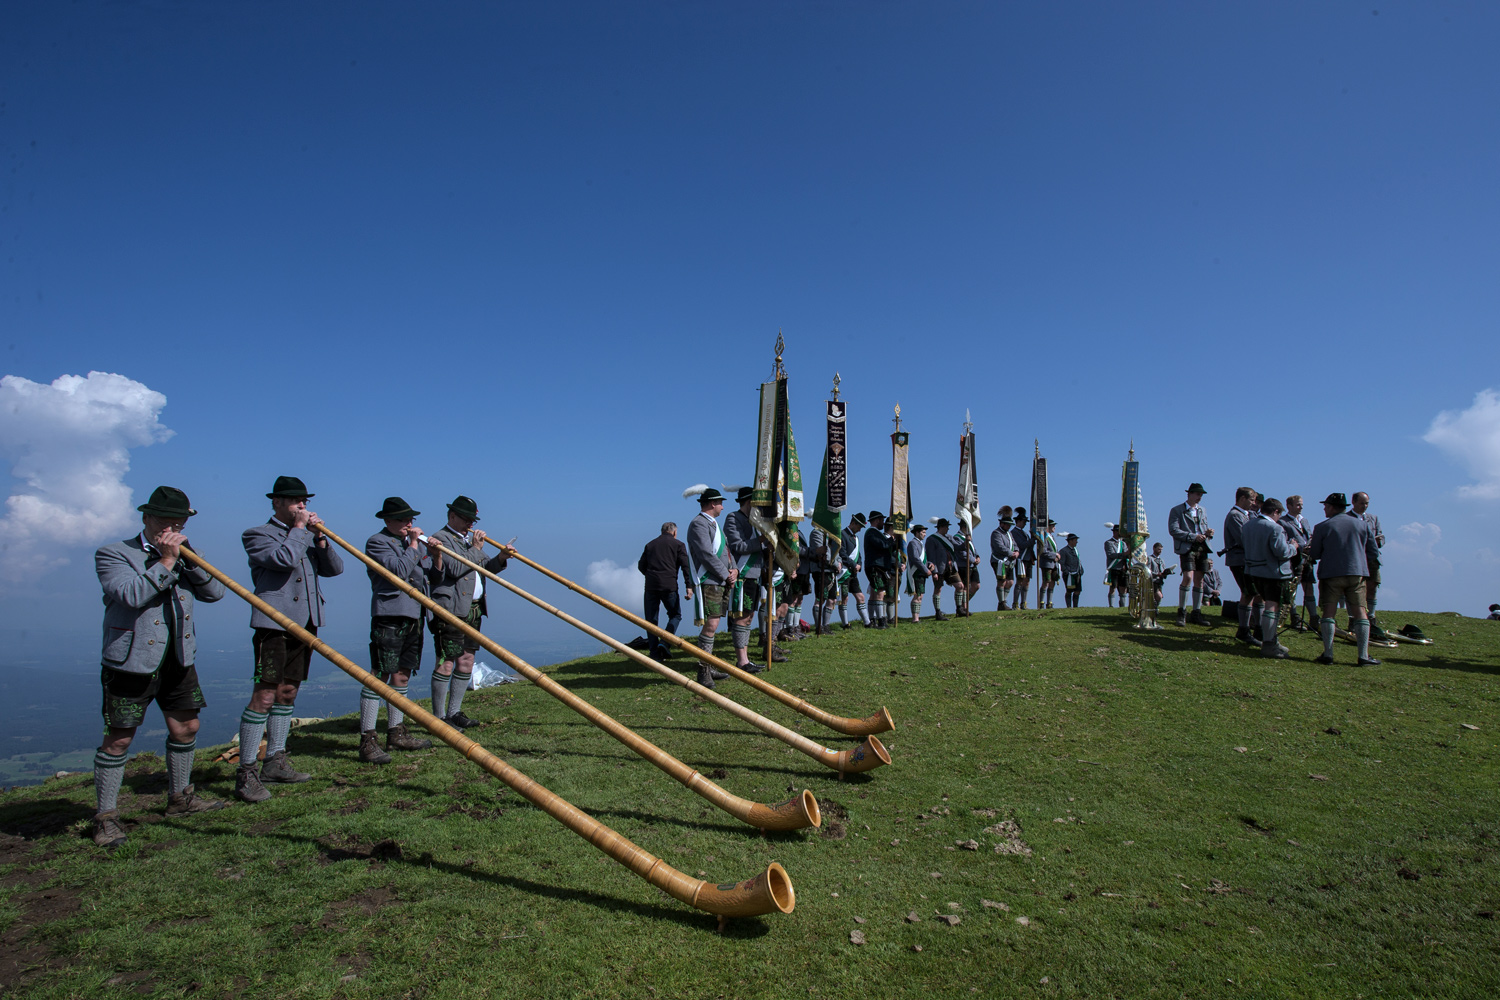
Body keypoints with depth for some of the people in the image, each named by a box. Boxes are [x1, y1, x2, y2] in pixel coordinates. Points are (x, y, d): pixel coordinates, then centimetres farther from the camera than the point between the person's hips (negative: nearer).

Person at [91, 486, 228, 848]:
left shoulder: (183, 556, 12)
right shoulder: (113, 554, -5)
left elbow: (215, 592, 1)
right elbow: (132, 594, -22)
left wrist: (189, 558, -9)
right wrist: (166, 561, -19)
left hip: (178, 659, 6)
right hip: (131, 661, -6)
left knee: (186, 727, 12)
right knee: (118, 738, 0)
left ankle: (180, 798, 29)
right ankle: (106, 816, 14)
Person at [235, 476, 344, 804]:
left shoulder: (308, 537, 19)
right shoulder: (257, 535, 0)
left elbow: (335, 568, 8)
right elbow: (283, 558, -19)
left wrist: (319, 537, -3)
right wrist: (298, 529, -6)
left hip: (305, 623, 7)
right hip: (274, 623, -7)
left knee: (288, 693, 12)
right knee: (264, 696, -9)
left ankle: (275, 762, 21)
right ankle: (245, 773, -3)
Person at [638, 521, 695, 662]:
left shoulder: (650, 544, 17)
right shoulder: (678, 545, 7)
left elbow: (641, 565, 17)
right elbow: (685, 566, -4)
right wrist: (689, 586, -7)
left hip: (650, 586, 3)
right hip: (669, 586, -3)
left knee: (651, 619, 7)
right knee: (675, 615, 12)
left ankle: (654, 654, 3)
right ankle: (665, 643, -8)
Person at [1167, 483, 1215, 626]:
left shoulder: (1202, 510, 19)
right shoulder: (1177, 510, 0)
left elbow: (1205, 528, 23)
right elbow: (1173, 530, -10)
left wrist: (1209, 533, -1)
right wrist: (1193, 537, -17)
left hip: (1202, 548, 6)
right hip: (1187, 548, -6)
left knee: (1199, 580, 5)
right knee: (1188, 578, -18)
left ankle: (1196, 614, 12)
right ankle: (1181, 612, -6)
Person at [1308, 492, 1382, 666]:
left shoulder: (1322, 527, -4)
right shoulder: (1362, 524, 6)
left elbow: (1315, 554, 1)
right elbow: (1374, 553, 8)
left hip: (1330, 574, -2)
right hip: (1357, 572, 2)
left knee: (1328, 612, 3)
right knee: (1360, 612, 5)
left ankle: (1328, 654, -1)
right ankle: (1364, 656, 1)